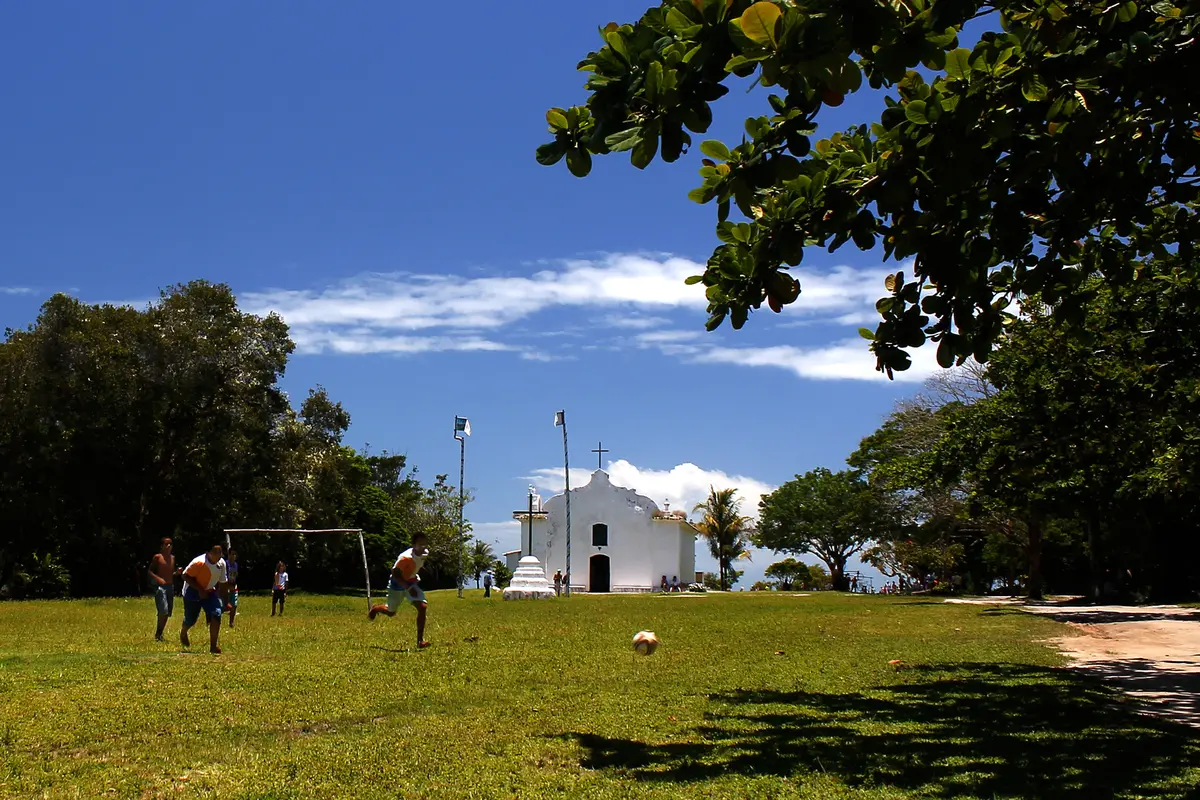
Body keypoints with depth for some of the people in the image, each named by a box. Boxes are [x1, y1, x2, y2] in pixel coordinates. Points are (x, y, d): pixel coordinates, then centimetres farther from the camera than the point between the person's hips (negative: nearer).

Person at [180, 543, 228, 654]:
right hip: (193, 592, -4)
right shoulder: (199, 562, -26)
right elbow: (186, 576, -22)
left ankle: (213, 646, -15)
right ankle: (183, 634, 44)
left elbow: (221, 582, 8)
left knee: (216, 615, -18)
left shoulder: (221, 563, -7)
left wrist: (220, 597, 10)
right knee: (190, 619, 6)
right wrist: (200, 590, -27)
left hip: (210, 592, 4)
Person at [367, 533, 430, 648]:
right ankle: (375, 609, 53)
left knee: (423, 607, -18)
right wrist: (408, 588, -33)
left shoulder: (425, 553, -11)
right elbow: (395, 573, -28)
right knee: (391, 612, 16)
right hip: (398, 584, -5)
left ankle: (420, 640, -13)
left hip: (411, 583, 5)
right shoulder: (406, 557, -34)